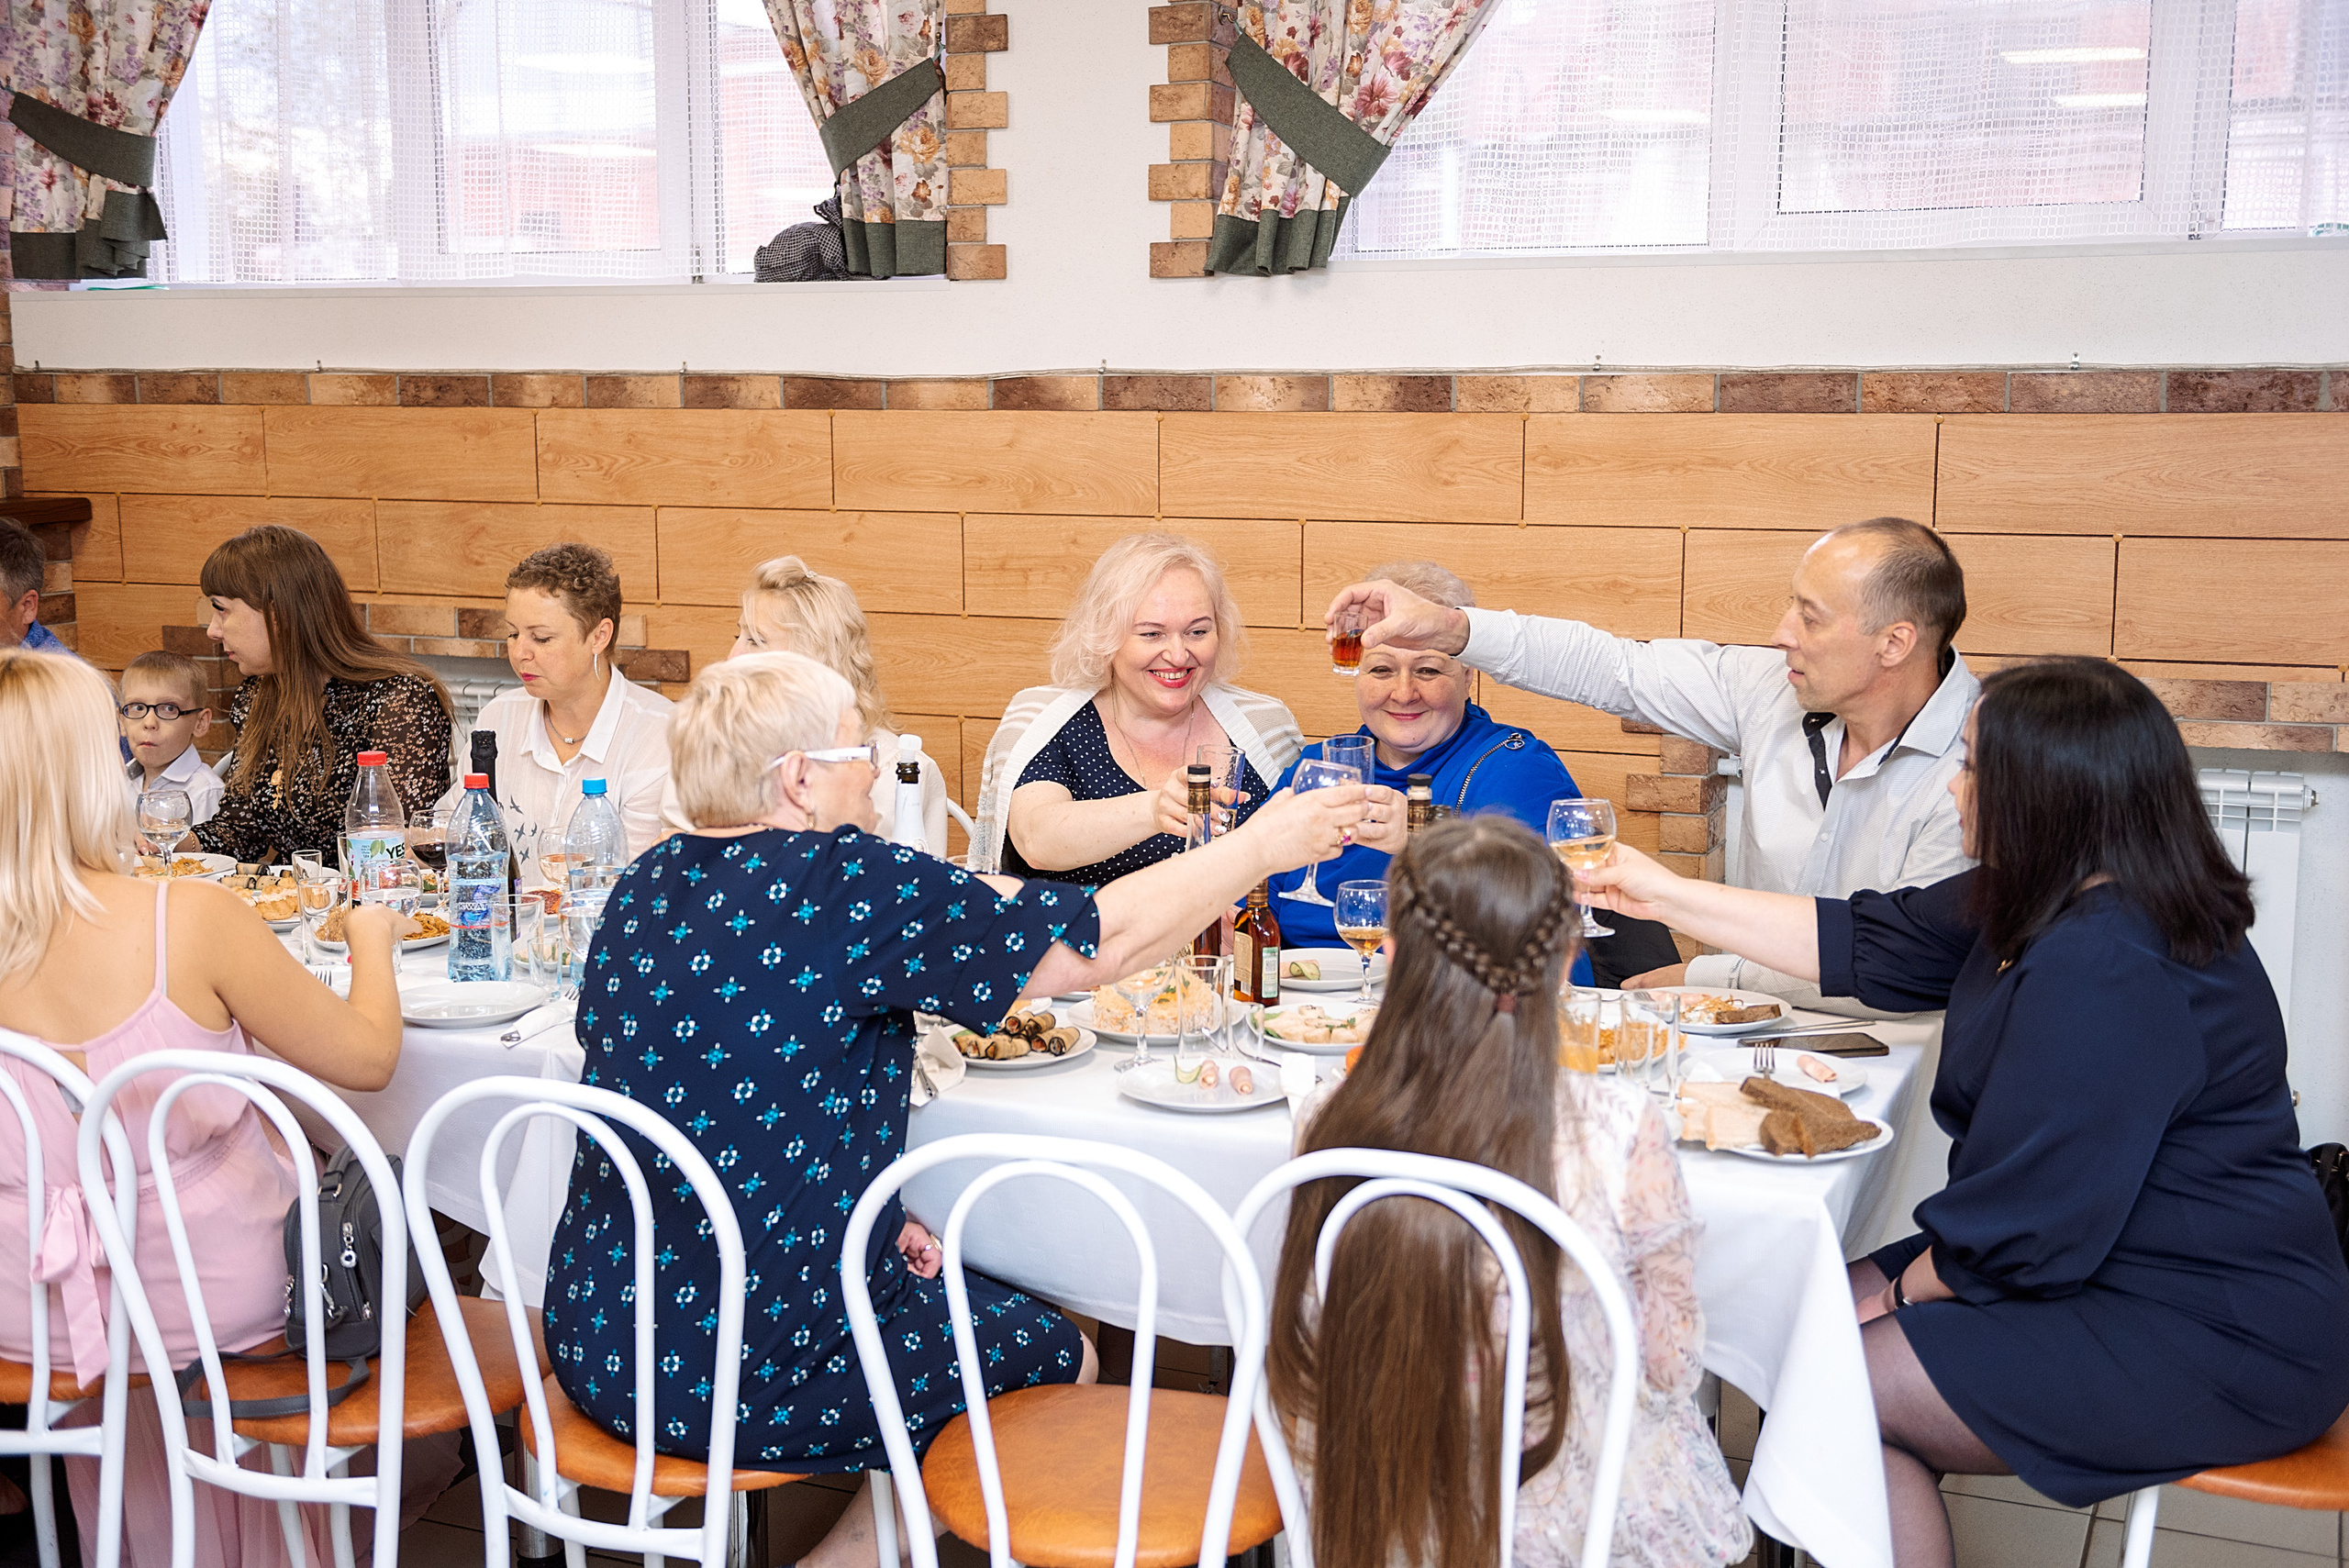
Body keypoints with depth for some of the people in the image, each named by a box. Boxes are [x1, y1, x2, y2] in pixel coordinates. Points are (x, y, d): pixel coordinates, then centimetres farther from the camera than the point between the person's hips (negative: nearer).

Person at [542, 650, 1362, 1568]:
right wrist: (1263, 847, -3)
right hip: (756, 1376, -8)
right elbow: (1102, 942, -16)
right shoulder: (844, 886, -21)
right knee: (1063, 1357, 14)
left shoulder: (645, 886, 2)